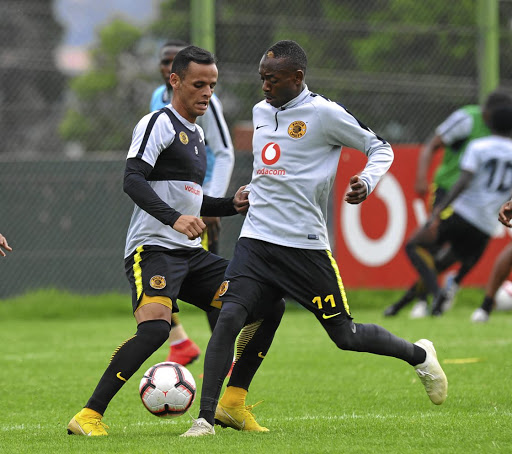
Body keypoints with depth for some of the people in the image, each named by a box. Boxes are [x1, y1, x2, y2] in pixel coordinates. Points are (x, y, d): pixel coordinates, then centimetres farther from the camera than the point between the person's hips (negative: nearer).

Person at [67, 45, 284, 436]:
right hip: (153, 249, -9)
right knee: (155, 328, -32)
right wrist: (175, 218, -32)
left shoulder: (197, 134, 22)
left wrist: (232, 204, 15)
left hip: (191, 254, 9)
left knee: (270, 306, 2)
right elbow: (133, 180, -19)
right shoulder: (159, 123, -5)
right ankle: (89, 416, -26)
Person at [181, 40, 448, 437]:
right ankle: (206, 417, -15)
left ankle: (420, 355, 32)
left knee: (345, 336, 5)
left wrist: (366, 183, -17)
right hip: (256, 240, 5)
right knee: (229, 317, -17)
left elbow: (380, 148, 0)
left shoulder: (324, 114, -8)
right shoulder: (261, 112, 12)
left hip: (306, 245, -5)